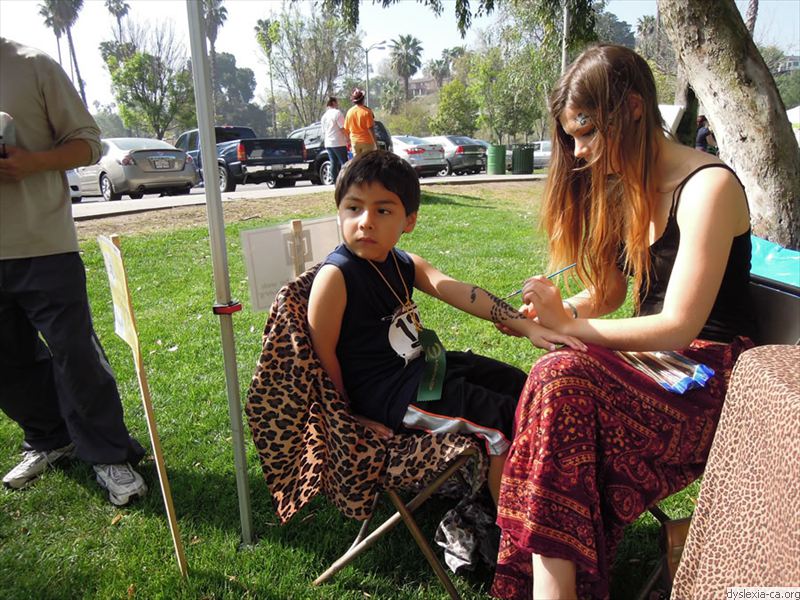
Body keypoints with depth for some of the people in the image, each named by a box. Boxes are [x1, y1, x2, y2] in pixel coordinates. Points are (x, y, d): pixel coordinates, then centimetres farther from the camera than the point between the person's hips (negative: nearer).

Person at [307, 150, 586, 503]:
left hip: (420, 365, 9)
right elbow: (323, 354, -18)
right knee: (503, 418, -11)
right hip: (388, 393, -9)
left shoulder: (404, 264, 2)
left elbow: (456, 292, -7)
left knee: (518, 385, 15)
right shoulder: (335, 276, -21)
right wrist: (350, 415, -10)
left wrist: (527, 327, -14)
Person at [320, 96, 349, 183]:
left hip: (328, 143, 7)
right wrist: (348, 139, -9)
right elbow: (343, 128, -14)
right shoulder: (337, 112, -8)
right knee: (344, 162, -2)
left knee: (333, 164, 7)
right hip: (338, 143, -7)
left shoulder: (324, 116, 15)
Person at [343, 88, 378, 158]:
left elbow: (346, 129, 7)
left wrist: (349, 141, 19)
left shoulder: (349, 112, 2)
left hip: (355, 142, 4)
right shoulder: (367, 111, -12)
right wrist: (376, 142, -11)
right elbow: (371, 128, -15)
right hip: (366, 141, -4)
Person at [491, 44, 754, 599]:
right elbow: (607, 293, 14)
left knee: (560, 381, -31)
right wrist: (547, 312, -4)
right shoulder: (628, 188, 10)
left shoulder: (707, 187, -15)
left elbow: (677, 327, -20)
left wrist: (568, 323, -18)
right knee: (554, 386, -22)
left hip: (712, 376, -7)